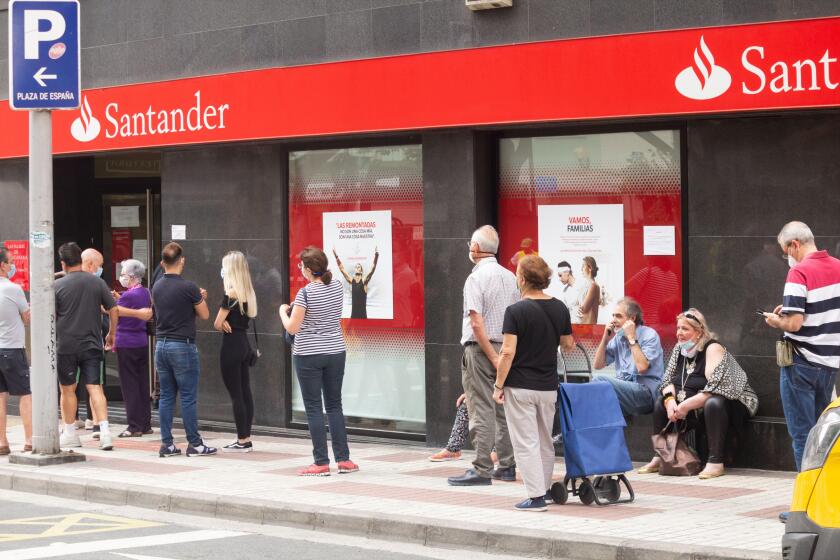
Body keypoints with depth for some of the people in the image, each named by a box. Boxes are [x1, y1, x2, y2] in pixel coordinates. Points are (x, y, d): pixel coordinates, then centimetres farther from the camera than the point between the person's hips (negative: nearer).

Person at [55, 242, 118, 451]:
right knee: (95, 388, 0)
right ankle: (104, 431, -13)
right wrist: (111, 334, 17)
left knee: (68, 389, 11)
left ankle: (70, 434, 19)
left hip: (66, 346, -2)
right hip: (92, 345, 2)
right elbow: (113, 310, 4)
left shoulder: (58, 285, -5)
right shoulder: (97, 283, 2)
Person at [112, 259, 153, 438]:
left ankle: (134, 426, -2)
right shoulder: (145, 293, 8)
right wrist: (118, 298, 15)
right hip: (142, 341, 8)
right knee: (143, 383, 12)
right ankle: (145, 424, 16)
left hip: (126, 343, -8)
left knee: (129, 385, -3)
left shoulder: (129, 295, -17)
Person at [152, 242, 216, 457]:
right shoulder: (188, 287, -13)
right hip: (183, 346, -6)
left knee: (166, 396, 9)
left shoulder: (157, 287, 6)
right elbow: (204, 315, -3)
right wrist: (201, 299, 17)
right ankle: (194, 444, 2)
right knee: (188, 397, -1)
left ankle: (166, 444, 9)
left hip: (161, 345, 6)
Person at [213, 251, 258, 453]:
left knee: (236, 395, -4)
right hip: (244, 343, 9)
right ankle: (246, 438, 15)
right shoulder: (247, 292, 10)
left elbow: (218, 324, -15)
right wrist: (228, 323, -6)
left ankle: (242, 441, -2)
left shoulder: (231, 293, -15)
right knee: (245, 392, 10)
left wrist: (224, 324, 5)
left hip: (231, 345, -9)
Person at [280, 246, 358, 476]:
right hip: (335, 352, 5)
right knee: (334, 405, 13)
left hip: (309, 356, -5)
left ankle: (321, 463, 1)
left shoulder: (305, 293, -16)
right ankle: (343, 459, 11)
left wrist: (283, 311, 4)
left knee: (314, 409, 1)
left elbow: (292, 328, -14)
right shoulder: (337, 288, 2)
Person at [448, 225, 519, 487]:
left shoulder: (476, 278, -12)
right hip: (506, 346, 7)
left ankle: (482, 469, -7)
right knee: (503, 408, 13)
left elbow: (477, 322, -19)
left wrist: (492, 356, -16)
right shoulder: (509, 277, 9)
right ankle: (507, 465, 17)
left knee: (482, 410, -6)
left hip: (481, 349, -7)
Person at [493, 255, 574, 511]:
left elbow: (508, 352, -18)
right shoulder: (559, 308, 1)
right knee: (545, 441, 18)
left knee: (526, 443, -1)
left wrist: (498, 385, -10)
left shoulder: (516, 311, -15)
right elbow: (568, 346, 10)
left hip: (520, 387, -5)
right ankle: (545, 489, 28)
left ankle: (535, 496, -5)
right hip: (548, 386, 5)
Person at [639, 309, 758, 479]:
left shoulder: (713, 349, -19)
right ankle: (659, 458, 2)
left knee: (713, 404, -38)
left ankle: (716, 463, -36)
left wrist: (686, 406, -30)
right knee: (661, 402, -2)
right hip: (697, 409, 8)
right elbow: (667, 380, 5)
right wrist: (670, 400, -17)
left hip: (732, 403, -8)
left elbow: (715, 389, -30)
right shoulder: (679, 349, 3)